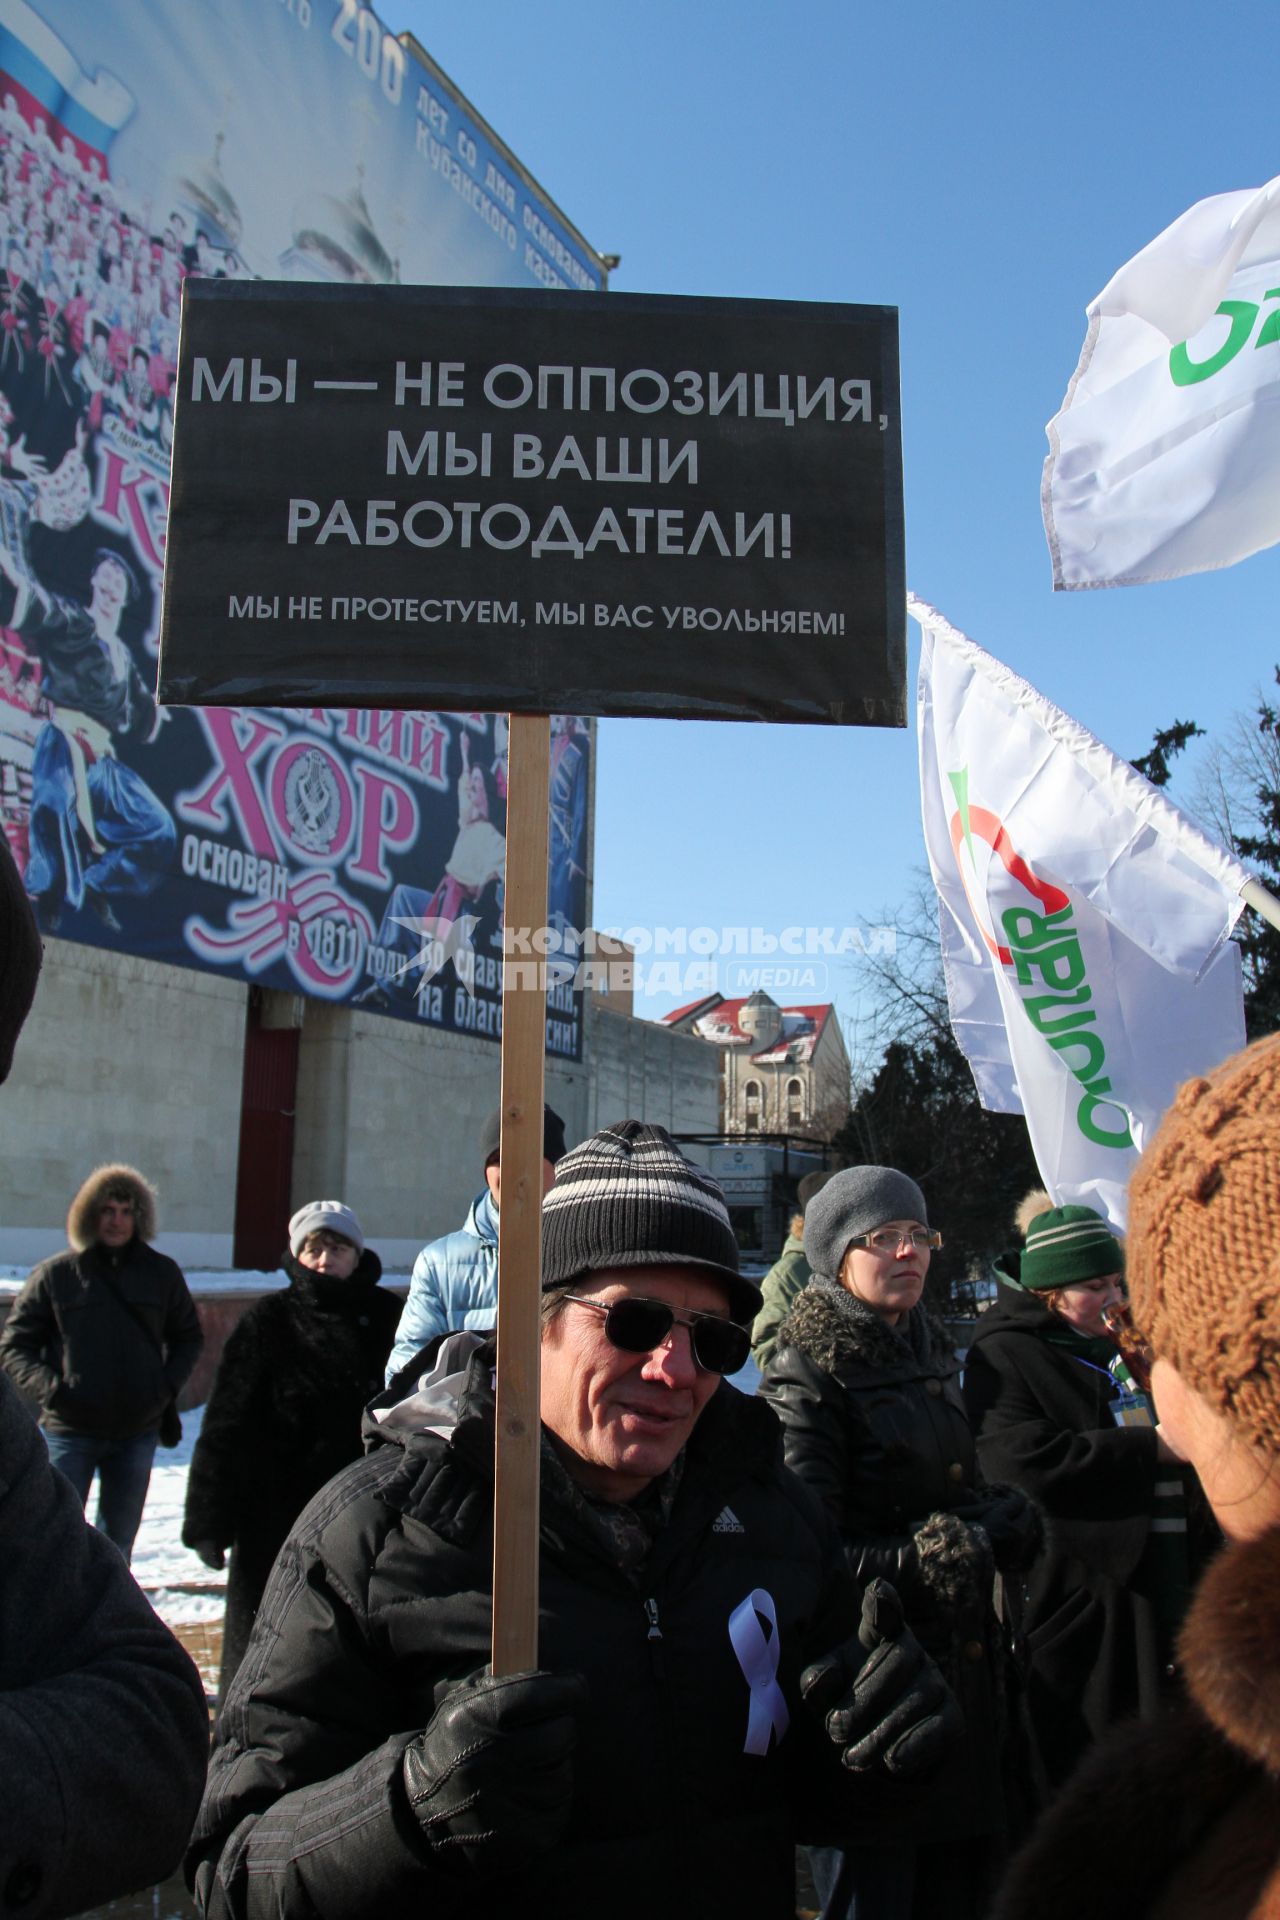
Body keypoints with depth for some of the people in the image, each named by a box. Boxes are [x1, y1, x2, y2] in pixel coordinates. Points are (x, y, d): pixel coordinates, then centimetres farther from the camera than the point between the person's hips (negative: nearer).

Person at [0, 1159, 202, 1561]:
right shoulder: (55, 1275, -1)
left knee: (118, 1543, 13)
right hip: (70, 1432, -2)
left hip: (137, 1433, 2)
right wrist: (50, 1389, -14)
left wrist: (169, 1386, -1)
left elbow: (188, 1338, 15)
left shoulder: (161, 1272, 6)